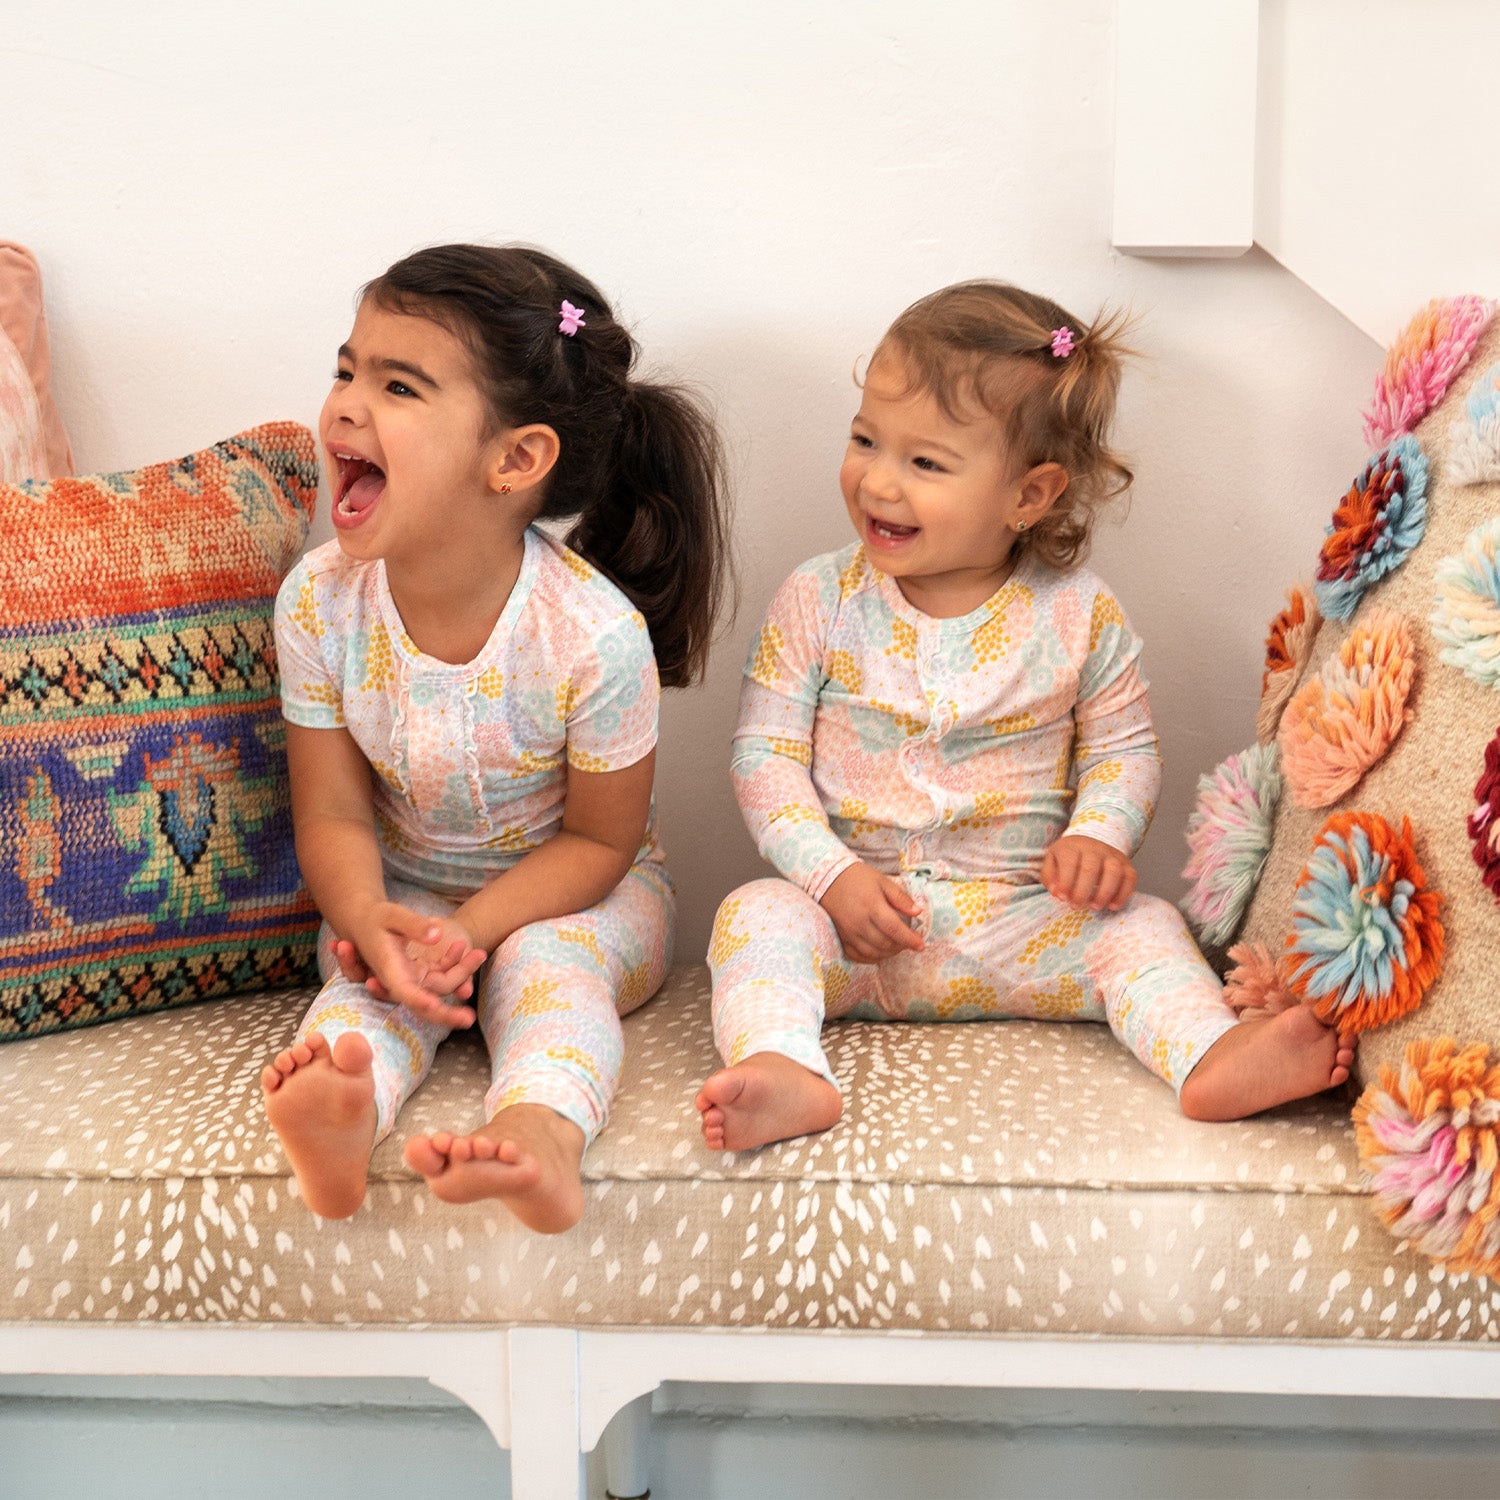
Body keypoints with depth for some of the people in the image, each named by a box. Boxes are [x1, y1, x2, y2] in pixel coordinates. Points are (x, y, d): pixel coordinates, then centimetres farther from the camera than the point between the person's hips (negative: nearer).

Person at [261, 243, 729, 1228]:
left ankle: (542, 1131, -59)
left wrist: (469, 931, -28)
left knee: (545, 964, -33)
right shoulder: (319, 603, -16)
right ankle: (344, 1117, -55)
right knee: (372, 975, -28)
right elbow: (335, 815, -10)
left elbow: (599, 840, -14)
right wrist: (370, 917, -33)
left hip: (574, 894, -2)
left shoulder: (592, 633, -27)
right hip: (402, 892, 3)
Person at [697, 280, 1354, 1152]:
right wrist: (832, 875, -16)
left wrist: (1099, 833, -14)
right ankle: (781, 1070, -48)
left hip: (1023, 924, 1)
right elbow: (767, 753, -3)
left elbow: (1124, 746, 7)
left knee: (1137, 926, -20)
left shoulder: (1079, 616, -4)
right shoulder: (819, 602, -4)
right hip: (854, 917, 0)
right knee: (757, 916, -27)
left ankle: (1214, 1060, -38)